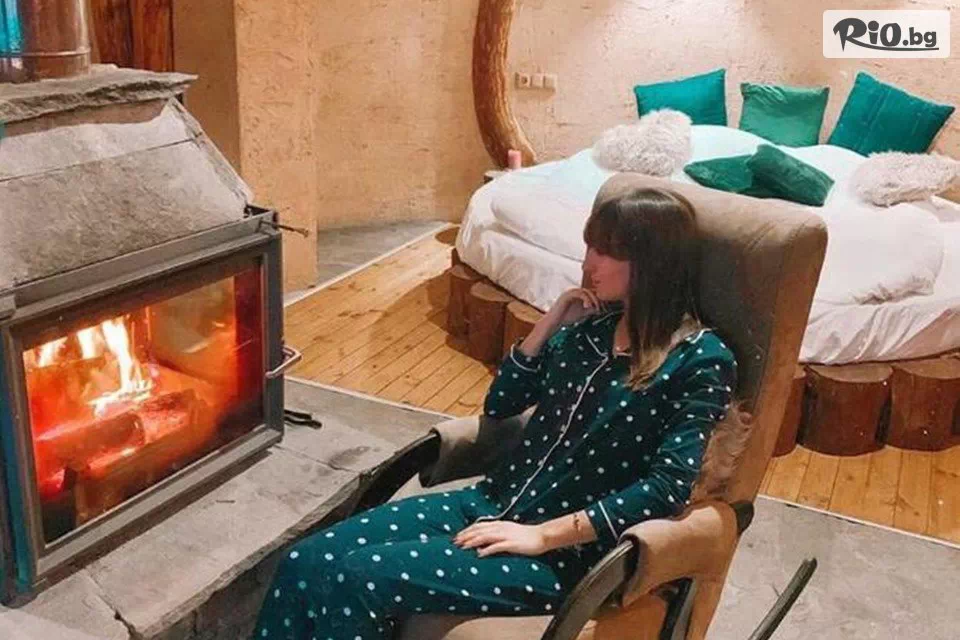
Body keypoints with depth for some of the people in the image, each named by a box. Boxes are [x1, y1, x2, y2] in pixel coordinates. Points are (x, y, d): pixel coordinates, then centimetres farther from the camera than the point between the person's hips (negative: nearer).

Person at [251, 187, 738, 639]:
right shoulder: (593, 325, 11)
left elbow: (666, 488, -17)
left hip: (566, 552, -6)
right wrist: (552, 323, 2)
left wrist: (542, 536, -19)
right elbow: (498, 405, 13)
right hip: (494, 504, 7)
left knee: (358, 579, -24)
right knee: (304, 563, -11)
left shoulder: (702, 361, -8)